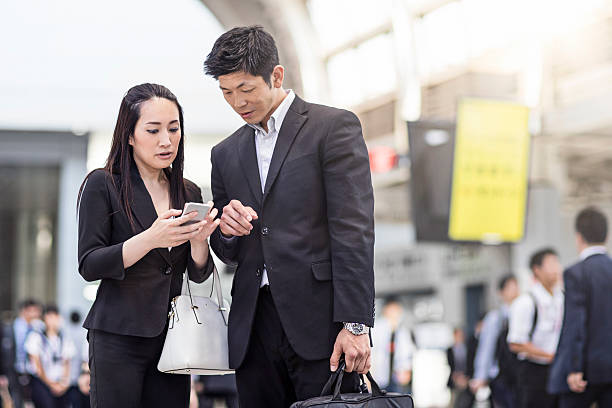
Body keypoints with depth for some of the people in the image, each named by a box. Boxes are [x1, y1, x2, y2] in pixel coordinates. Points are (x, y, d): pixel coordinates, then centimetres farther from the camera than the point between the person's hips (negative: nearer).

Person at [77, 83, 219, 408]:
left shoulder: (189, 193, 11)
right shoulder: (103, 184, -3)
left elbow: (199, 274, 11)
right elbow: (88, 265, -10)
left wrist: (199, 240, -11)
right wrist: (150, 239, -23)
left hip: (172, 336, 4)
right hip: (119, 336, -4)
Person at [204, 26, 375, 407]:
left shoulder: (334, 126, 1)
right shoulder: (227, 153, 18)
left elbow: (354, 230, -7)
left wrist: (356, 323, -14)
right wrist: (226, 230, -3)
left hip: (320, 319, -5)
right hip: (254, 327, 5)